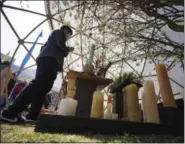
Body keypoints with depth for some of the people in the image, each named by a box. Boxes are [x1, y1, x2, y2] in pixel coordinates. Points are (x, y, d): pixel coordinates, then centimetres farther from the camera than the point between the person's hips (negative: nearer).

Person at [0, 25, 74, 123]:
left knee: (42, 88, -2)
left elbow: (43, 48, 31)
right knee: (38, 85, -23)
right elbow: (60, 44, -5)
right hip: (50, 60, -10)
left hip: (46, 60, 10)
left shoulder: (54, 36, 40)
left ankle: (32, 116, -7)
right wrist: (68, 50, 14)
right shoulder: (59, 32, 16)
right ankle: (10, 112, -27)